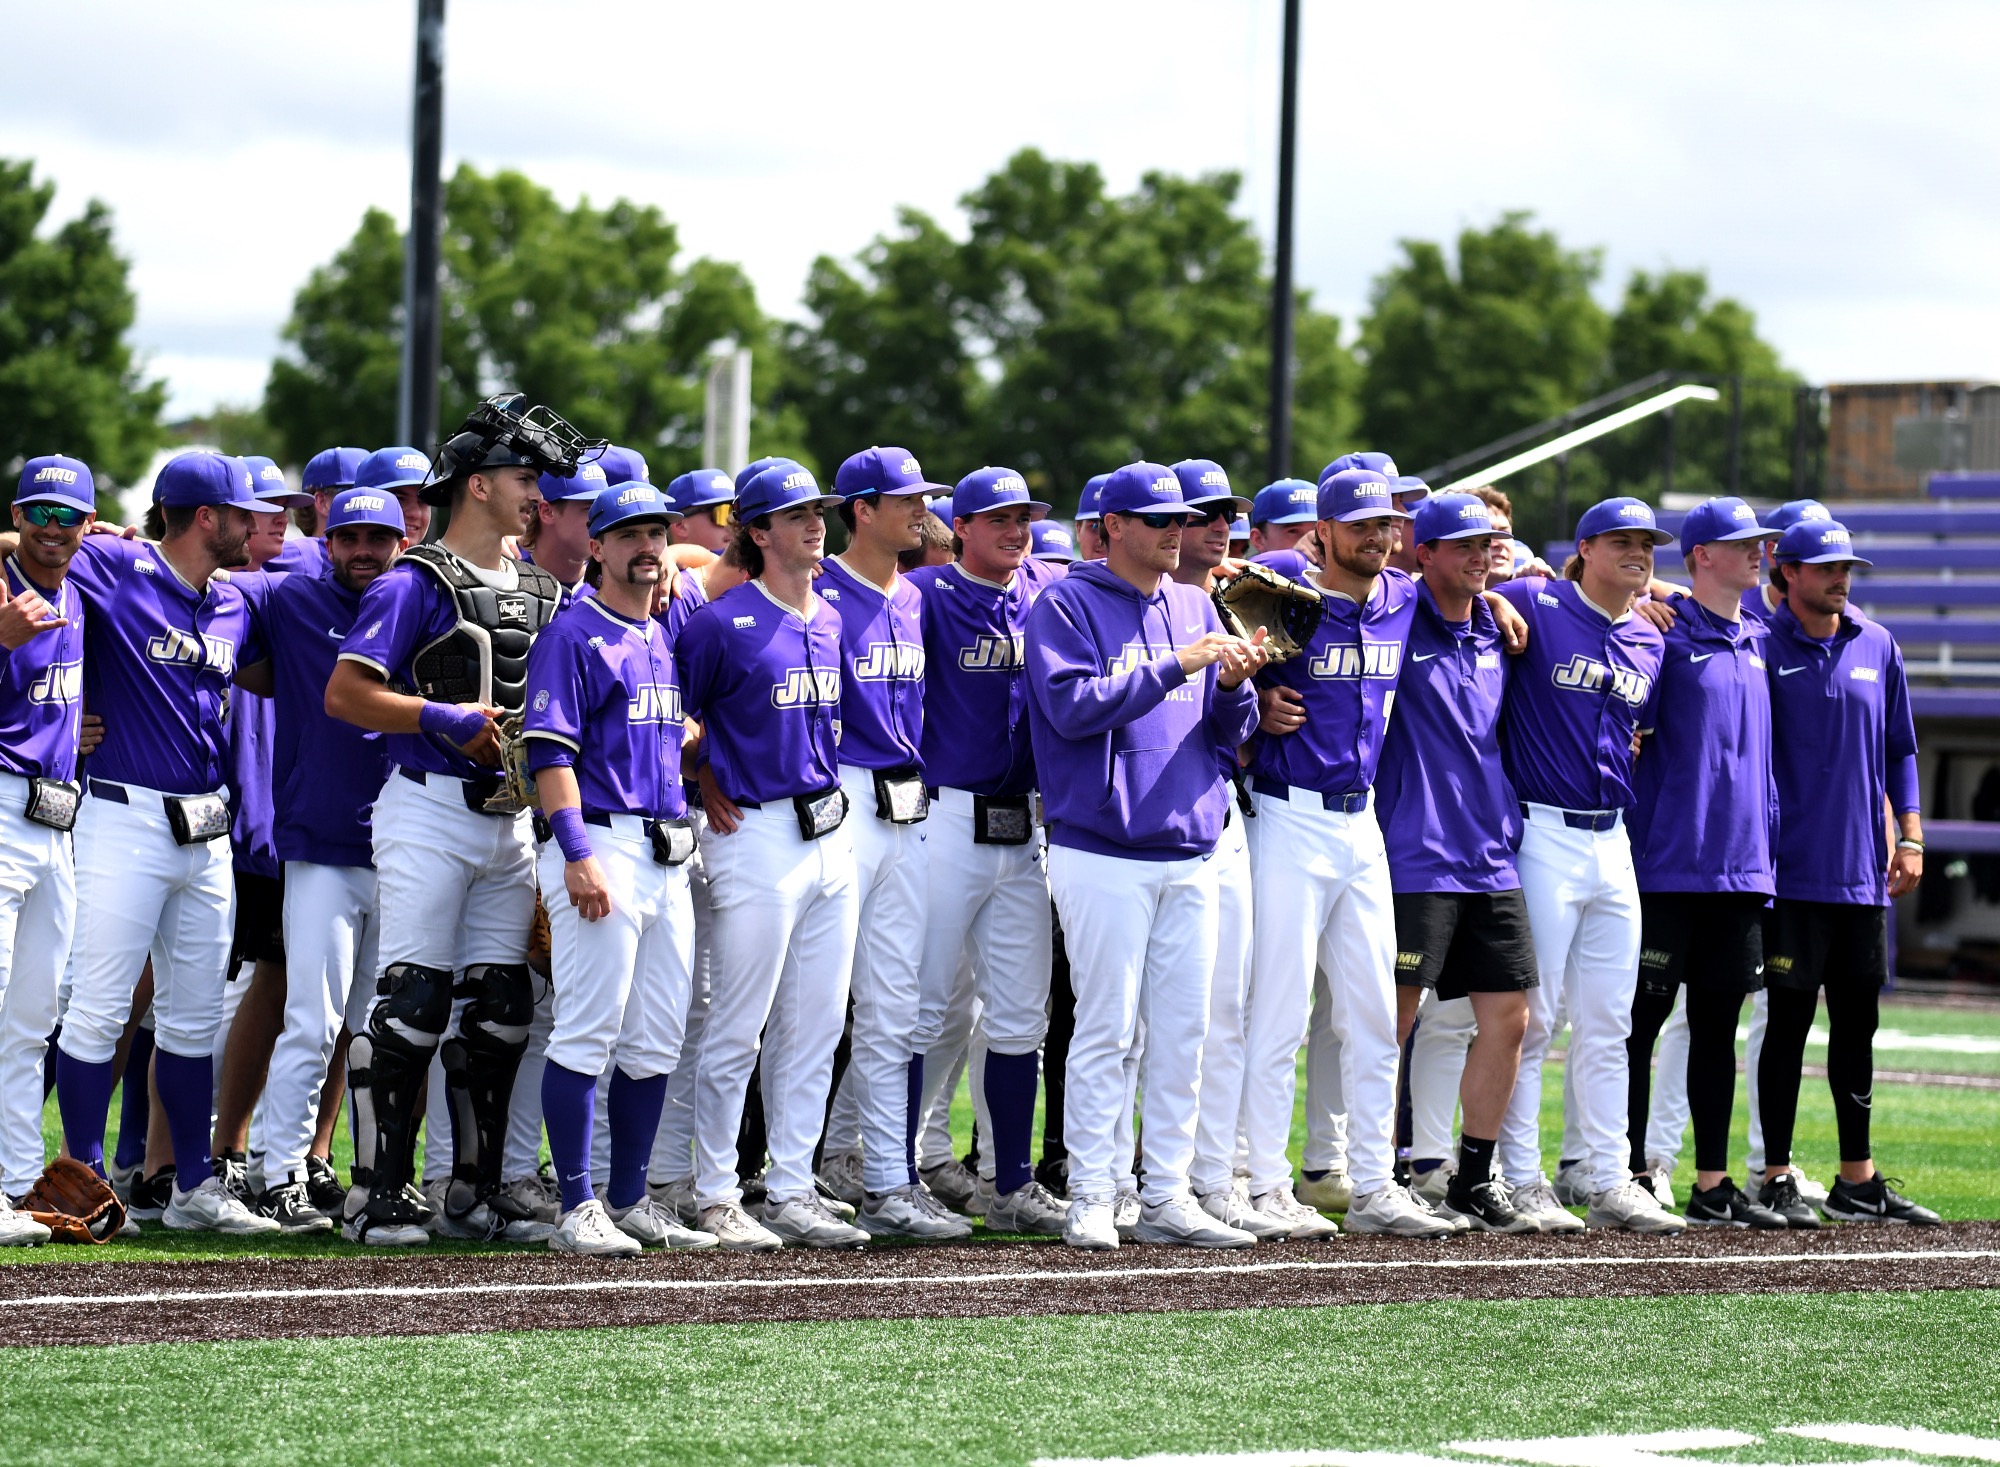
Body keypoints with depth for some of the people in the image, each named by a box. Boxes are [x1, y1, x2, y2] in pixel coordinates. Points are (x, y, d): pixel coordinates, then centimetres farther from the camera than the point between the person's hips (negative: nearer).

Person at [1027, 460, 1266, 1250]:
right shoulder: (1069, 606, -2)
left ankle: (1167, 1198, 11)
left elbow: (1230, 730, 16)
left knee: (1182, 1032, 6)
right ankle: (1091, 1199, -2)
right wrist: (1174, 666, -17)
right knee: (1107, 1028, -7)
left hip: (1189, 852, 6)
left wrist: (1233, 682, -6)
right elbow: (1073, 706, -16)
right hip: (1103, 853, -6)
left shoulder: (1194, 608, 16)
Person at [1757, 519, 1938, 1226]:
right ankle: (1777, 1177, 2)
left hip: (1864, 873, 5)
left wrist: (1909, 837, 9)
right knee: (1790, 1019, -4)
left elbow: (1899, 748, 16)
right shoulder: (1764, 646, -3)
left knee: (1858, 1021, 9)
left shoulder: (1878, 648, 11)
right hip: (1795, 869, -5)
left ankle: (1857, 1180, 16)